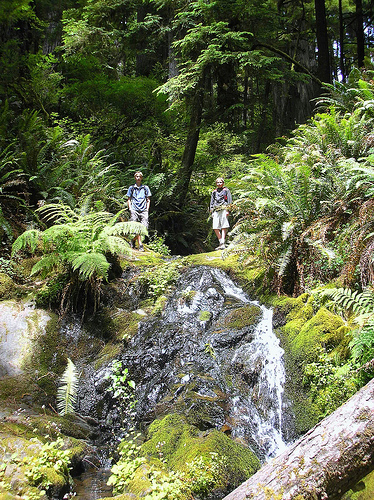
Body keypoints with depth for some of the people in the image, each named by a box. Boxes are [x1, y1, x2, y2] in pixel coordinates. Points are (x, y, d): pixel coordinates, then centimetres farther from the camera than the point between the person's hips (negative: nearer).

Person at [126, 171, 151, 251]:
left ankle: (133, 240, 12)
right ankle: (140, 245, -6)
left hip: (143, 210, 1)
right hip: (134, 210, -1)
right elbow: (128, 200, 13)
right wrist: (130, 209, 1)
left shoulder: (145, 188, 15)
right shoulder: (131, 188, 13)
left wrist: (147, 209, 4)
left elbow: (148, 200, 15)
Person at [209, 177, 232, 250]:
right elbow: (211, 202, 25)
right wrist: (212, 212, 15)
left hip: (223, 209, -5)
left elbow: (229, 201, 4)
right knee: (215, 228, -4)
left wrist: (227, 210, -6)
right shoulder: (214, 192, 23)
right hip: (216, 211, 5)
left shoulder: (226, 190, 11)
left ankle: (223, 243, -16)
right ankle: (221, 243, 2)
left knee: (224, 227, -12)